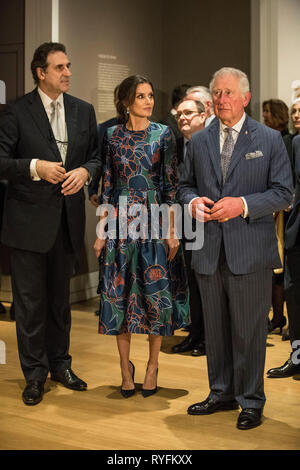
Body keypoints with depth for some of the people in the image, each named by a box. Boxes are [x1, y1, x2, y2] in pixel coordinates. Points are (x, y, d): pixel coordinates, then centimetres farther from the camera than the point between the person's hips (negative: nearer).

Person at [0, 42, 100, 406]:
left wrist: (84, 171, -8)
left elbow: (95, 156, 12)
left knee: (60, 297, 16)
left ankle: (60, 364, 29)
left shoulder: (83, 111, 9)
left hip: (67, 219, 4)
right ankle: (34, 373, 15)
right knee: (30, 301, 3)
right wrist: (35, 167, -20)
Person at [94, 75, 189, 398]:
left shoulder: (163, 134, 0)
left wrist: (172, 231, -7)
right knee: (119, 293, 3)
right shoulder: (113, 135, 5)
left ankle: (152, 366, 16)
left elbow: (171, 185, -1)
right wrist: (101, 231, 3)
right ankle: (125, 367, 16)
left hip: (154, 222, -1)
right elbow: (107, 186, 7)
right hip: (122, 224, 2)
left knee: (156, 293, 0)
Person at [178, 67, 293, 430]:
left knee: (249, 330, 3)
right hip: (209, 251, 4)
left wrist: (243, 205, -17)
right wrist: (193, 201, -5)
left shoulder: (269, 139, 0)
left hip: (250, 250, -4)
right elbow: (185, 184, 19)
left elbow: (283, 193, -3)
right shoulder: (199, 141, 11)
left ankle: (251, 401, 17)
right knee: (214, 328, 13)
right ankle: (221, 393, 29)